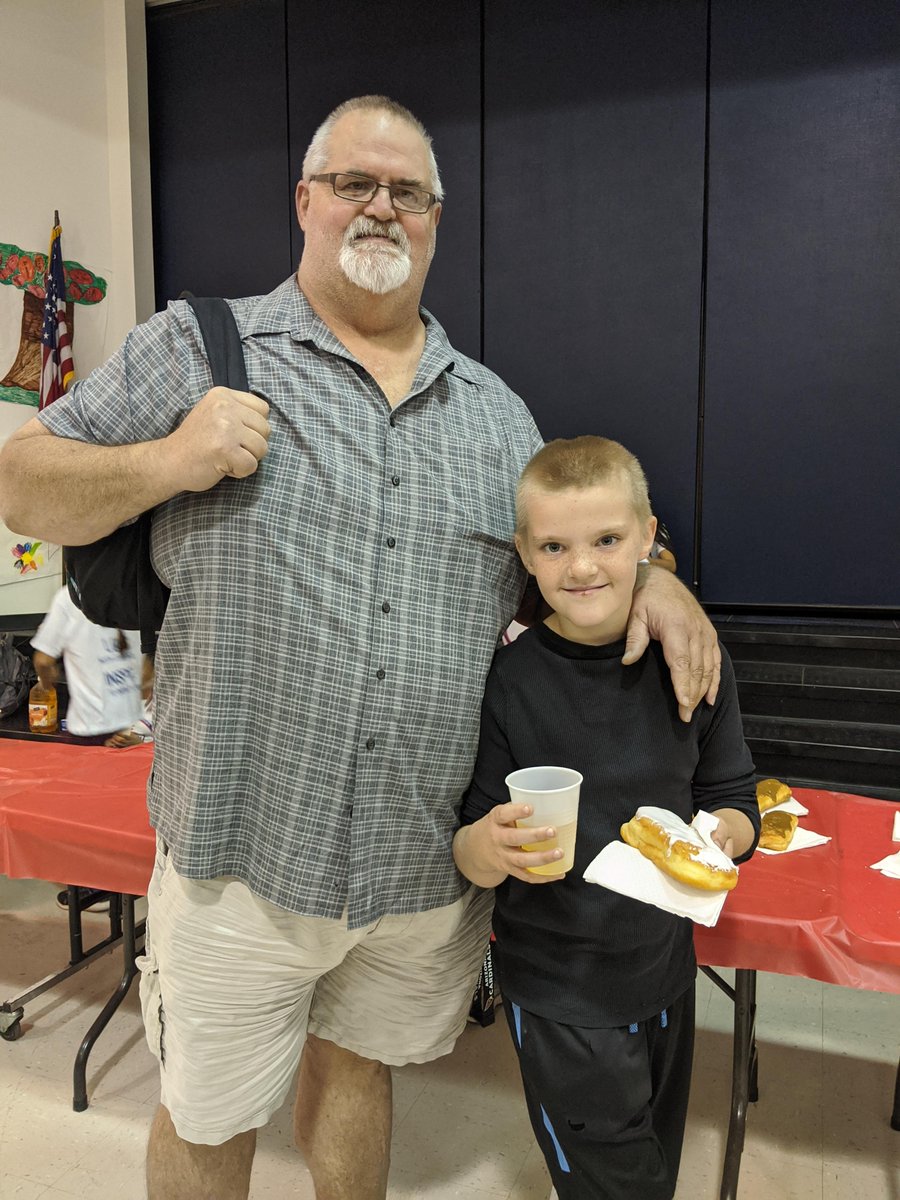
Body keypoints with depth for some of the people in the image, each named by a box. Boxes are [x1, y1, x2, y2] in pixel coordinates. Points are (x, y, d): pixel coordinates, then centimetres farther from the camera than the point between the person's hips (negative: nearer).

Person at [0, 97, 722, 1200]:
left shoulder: (495, 409, 9)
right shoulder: (194, 347, -2)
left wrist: (652, 577, -4)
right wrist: (165, 462, -18)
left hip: (436, 857, 3)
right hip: (243, 851, -2)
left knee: (358, 1063, 27)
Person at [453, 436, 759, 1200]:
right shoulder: (505, 680, -16)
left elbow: (736, 800, 1)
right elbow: (472, 859, -9)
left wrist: (722, 834, -20)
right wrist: (486, 847, -31)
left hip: (666, 972, 4)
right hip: (557, 995, -3)